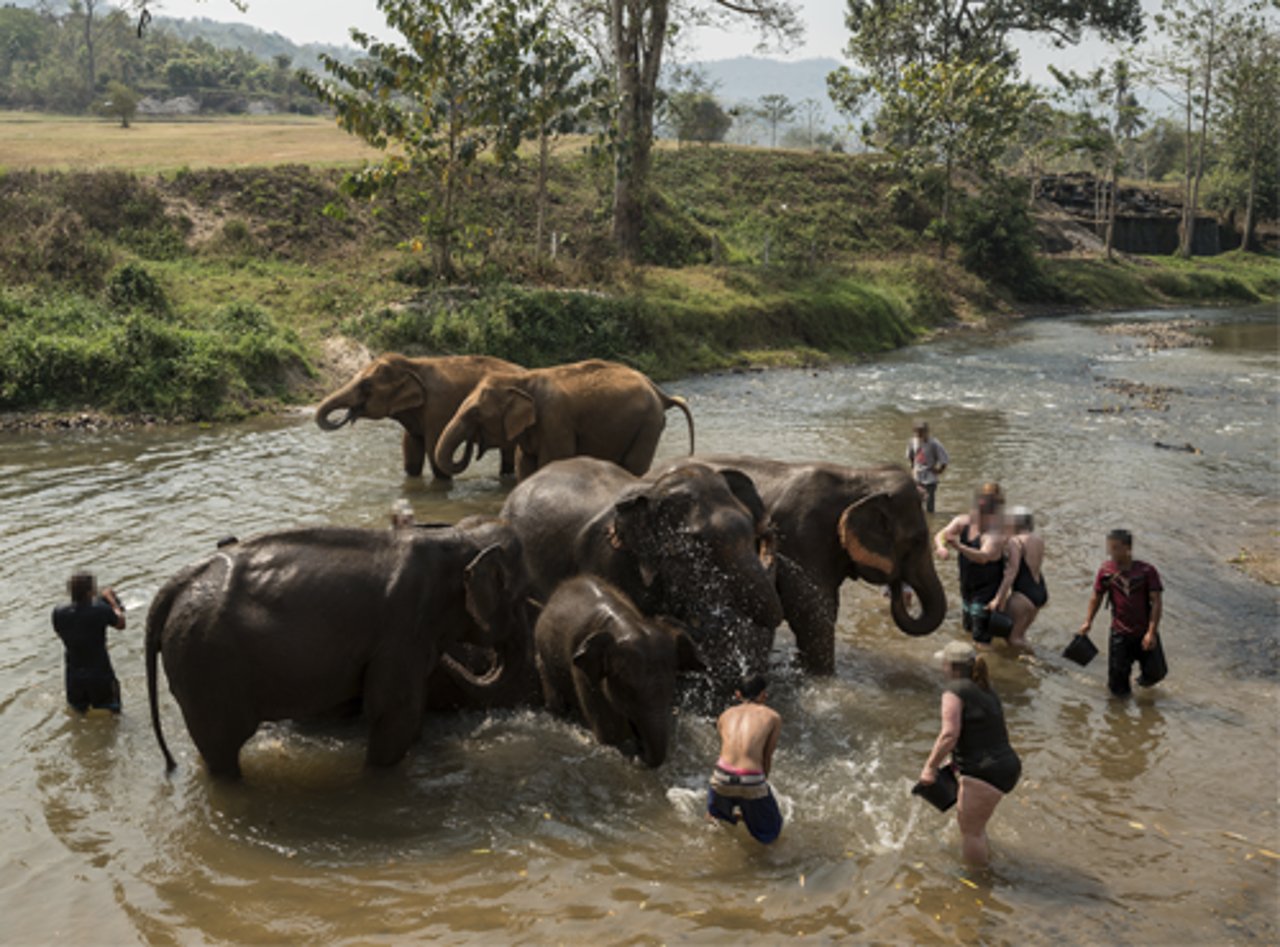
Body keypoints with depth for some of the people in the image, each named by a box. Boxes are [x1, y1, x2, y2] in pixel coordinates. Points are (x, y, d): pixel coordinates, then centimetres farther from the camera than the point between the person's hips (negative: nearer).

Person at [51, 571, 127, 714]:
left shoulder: (59, 613, -11)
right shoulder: (101, 610, -21)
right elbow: (121, 624, -2)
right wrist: (111, 600, 11)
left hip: (74, 674, 3)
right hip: (100, 673, -3)